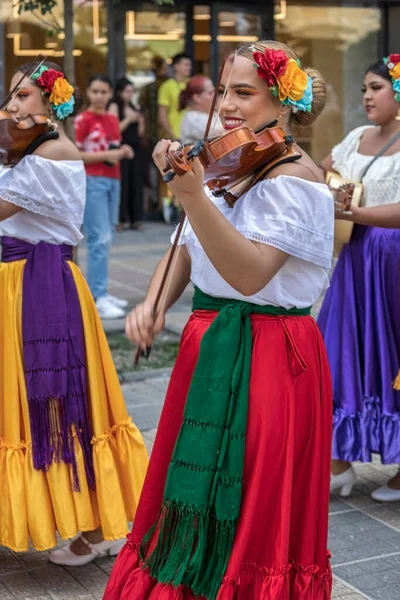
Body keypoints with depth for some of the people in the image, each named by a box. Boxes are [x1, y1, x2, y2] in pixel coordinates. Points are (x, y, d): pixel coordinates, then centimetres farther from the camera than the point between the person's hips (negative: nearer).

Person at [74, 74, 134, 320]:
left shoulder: (114, 119, 14)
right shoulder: (83, 120, -6)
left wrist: (124, 152, 2)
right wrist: (106, 155, -18)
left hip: (113, 180, 7)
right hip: (92, 181, -7)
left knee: (106, 239, 9)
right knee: (100, 239, -11)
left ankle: (101, 292, 16)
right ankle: (99, 298, -10)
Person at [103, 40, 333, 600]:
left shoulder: (292, 175, -14)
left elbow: (249, 275, -28)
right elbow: (184, 253, 12)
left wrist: (193, 195, -38)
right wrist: (153, 303, -8)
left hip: (266, 362, -8)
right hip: (211, 348, 8)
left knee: (247, 521, 3)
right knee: (196, 512, 18)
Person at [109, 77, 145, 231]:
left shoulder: (134, 108, 16)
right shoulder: (114, 107, 0)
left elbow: (140, 133, 16)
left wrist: (140, 120, 1)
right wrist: (128, 119, -13)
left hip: (135, 147, 6)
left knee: (136, 183, 4)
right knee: (122, 183, -8)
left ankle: (135, 219, 8)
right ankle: (120, 219, -4)